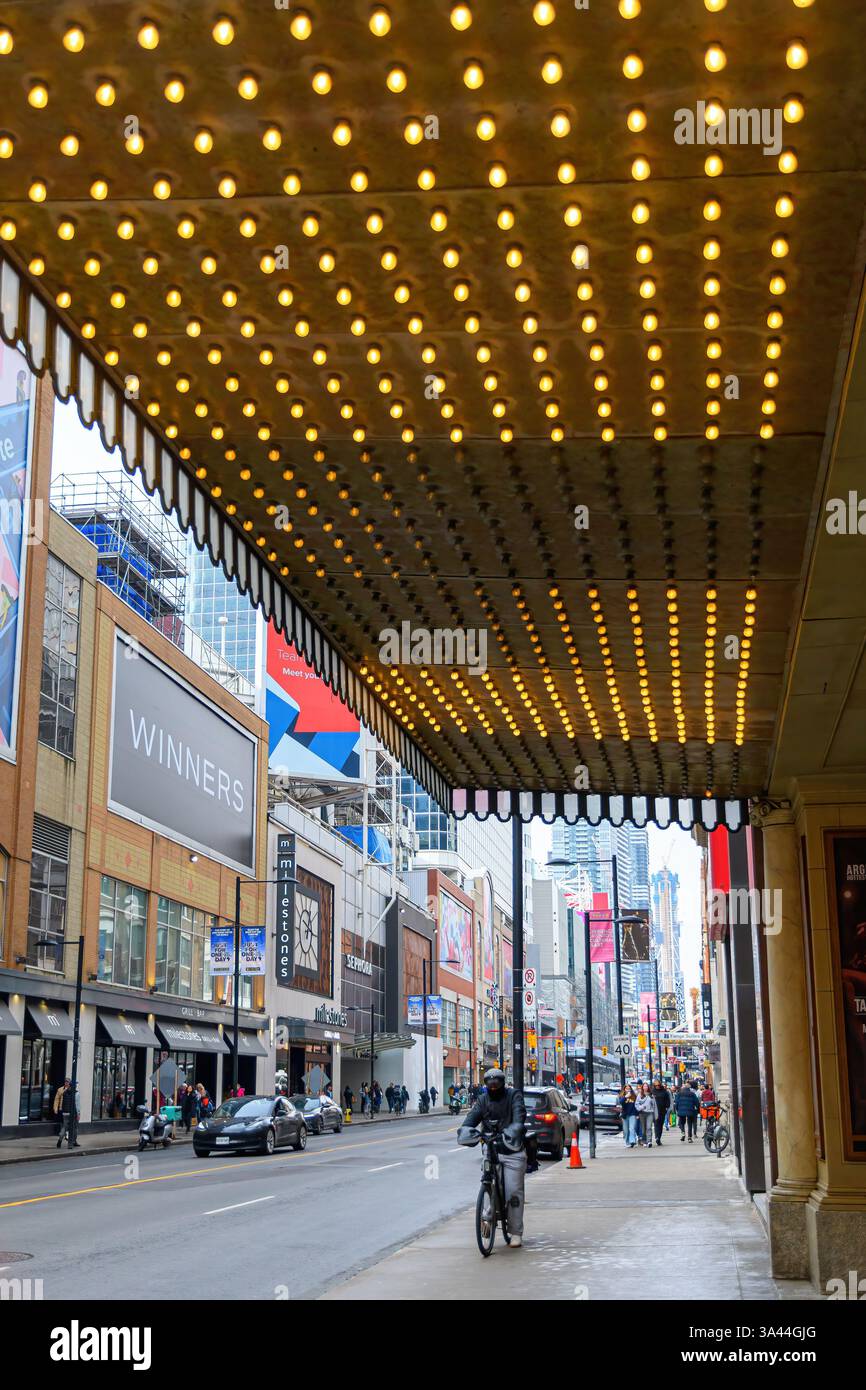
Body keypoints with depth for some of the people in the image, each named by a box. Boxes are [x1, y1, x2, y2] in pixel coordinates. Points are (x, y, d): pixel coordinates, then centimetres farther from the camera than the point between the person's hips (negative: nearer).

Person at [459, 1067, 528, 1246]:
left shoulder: (513, 1096, 0)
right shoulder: (482, 1100, 10)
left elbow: (519, 1112, -17)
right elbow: (473, 1116, -4)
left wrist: (516, 1127, -38)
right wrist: (465, 1129, -26)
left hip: (513, 1150, -3)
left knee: (514, 1191, -3)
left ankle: (516, 1233, 4)